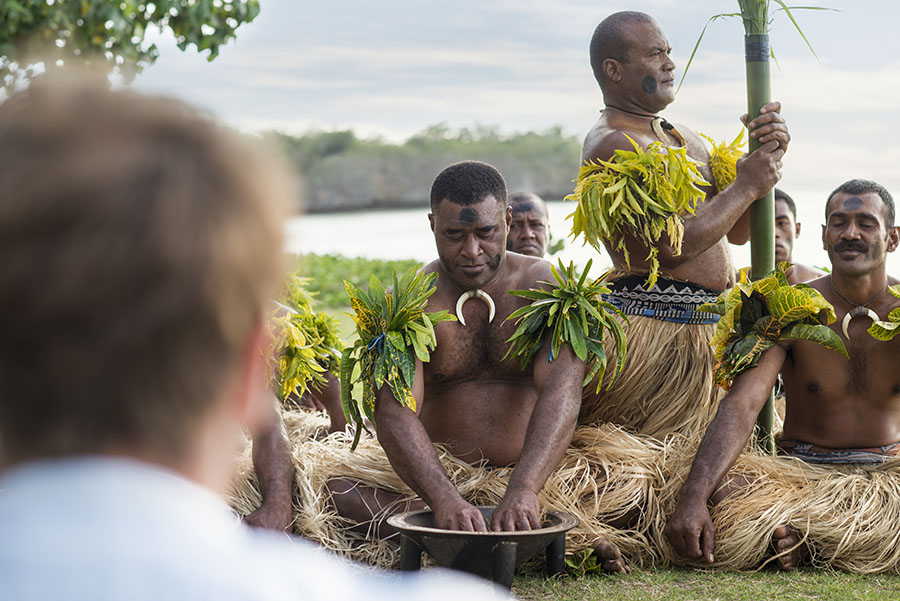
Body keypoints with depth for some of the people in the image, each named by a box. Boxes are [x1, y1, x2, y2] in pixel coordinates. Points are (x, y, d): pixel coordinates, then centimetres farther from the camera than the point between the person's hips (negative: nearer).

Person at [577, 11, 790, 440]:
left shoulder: (679, 136, 18)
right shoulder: (613, 145, -14)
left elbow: (737, 231, 16)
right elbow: (673, 245, -23)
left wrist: (768, 156, 0)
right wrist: (746, 187, -12)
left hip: (706, 331, 10)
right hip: (657, 328, -10)